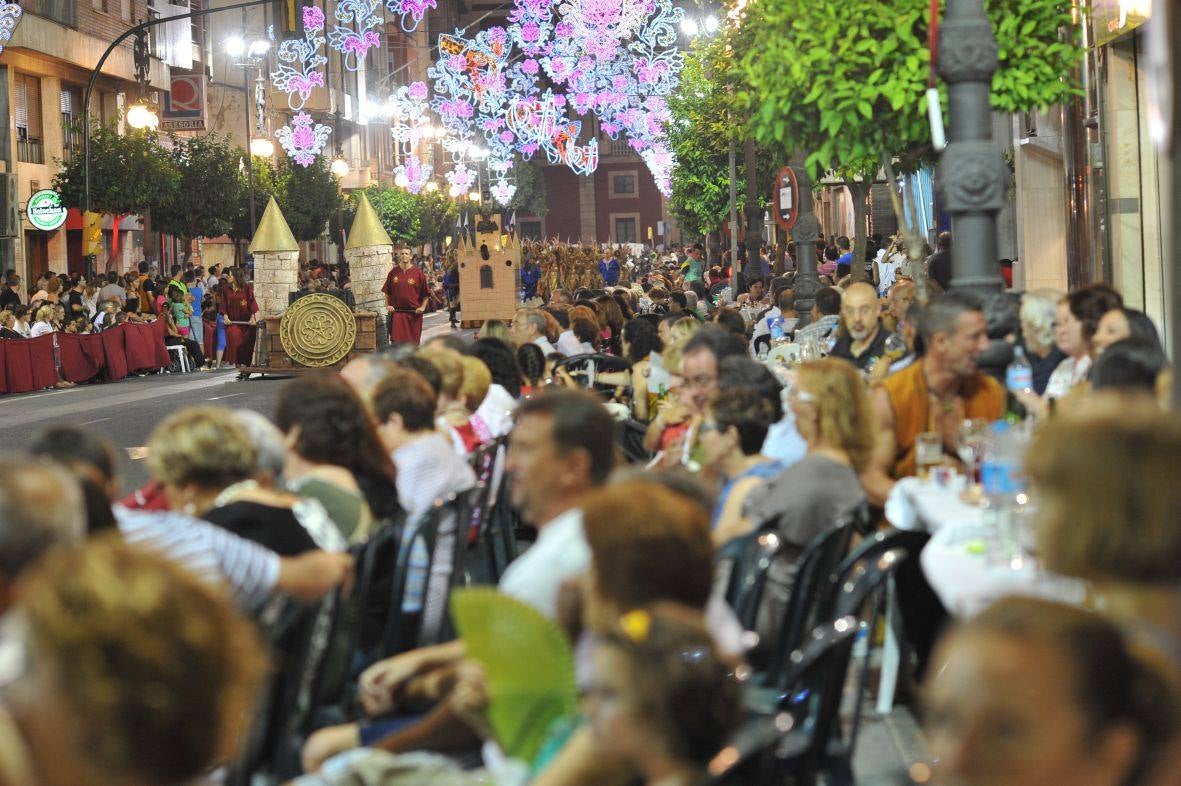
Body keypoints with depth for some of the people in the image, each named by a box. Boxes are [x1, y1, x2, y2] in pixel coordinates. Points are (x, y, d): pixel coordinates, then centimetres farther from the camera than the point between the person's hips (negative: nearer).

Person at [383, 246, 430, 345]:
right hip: (397, 312, 1)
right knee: (396, 340, -7)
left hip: (414, 313, -1)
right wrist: (388, 305, 2)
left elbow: (425, 293, 4)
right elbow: (386, 292, 14)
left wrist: (422, 307, -7)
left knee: (413, 341, 6)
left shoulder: (418, 273, 0)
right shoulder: (393, 273, 6)